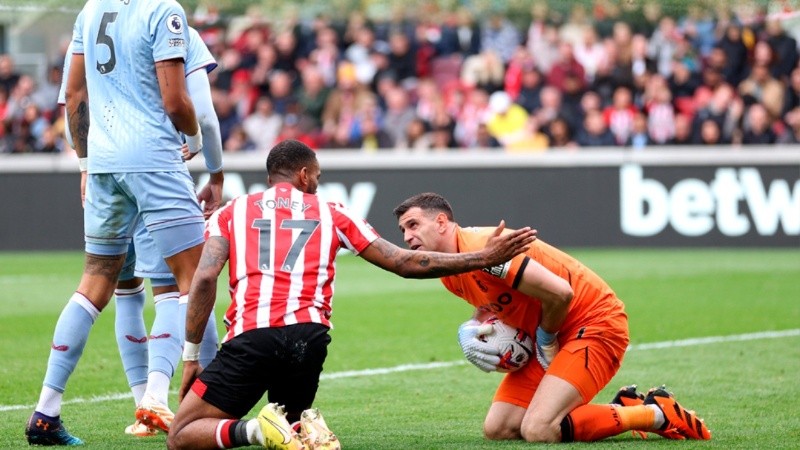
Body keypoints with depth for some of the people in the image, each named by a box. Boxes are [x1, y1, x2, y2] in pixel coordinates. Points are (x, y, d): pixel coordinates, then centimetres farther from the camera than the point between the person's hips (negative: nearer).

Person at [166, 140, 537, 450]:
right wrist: (484, 259, 26)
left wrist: (191, 356, 7)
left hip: (250, 338, -2)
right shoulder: (330, 214, 20)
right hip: (310, 336, 2)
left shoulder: (231, 213, 17)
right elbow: (407, 264, 19)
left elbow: (205, 279, 1)